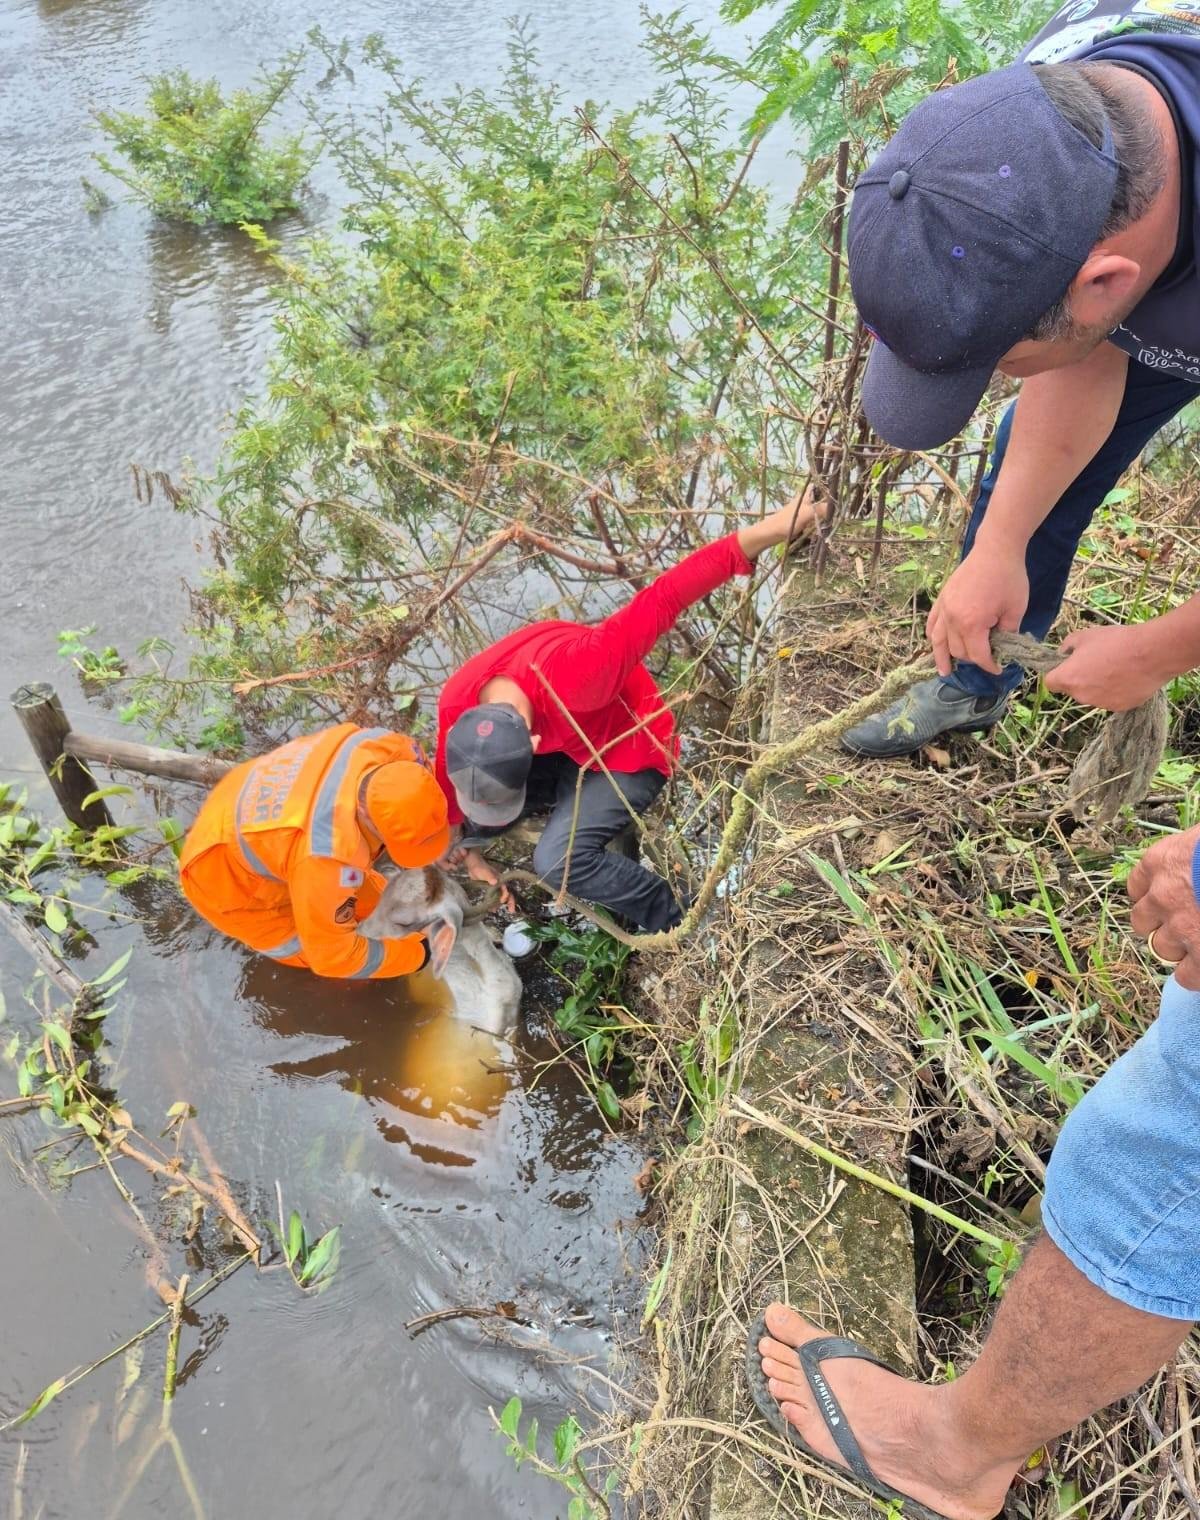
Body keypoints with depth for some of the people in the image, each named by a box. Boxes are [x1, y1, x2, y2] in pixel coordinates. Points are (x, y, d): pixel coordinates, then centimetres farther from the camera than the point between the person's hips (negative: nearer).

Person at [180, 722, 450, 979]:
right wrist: (414, 952, -19)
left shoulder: (388, 746, -29)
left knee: (373, 901, 14)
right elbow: (332, 955, -30)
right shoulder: (330, 854, -47)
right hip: (224, 874, -6)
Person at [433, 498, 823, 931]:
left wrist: (765, 532, -49)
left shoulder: (570, 675, -44)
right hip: (562, 744, 6)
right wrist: (471, 855, 6)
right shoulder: (458, 706, -24)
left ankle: (672, 921, -2)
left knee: (558, 860, -22)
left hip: (628, 750, -6)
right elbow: (452, 788, -3)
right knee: (475, 817, -7)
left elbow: (659, 603, -45)